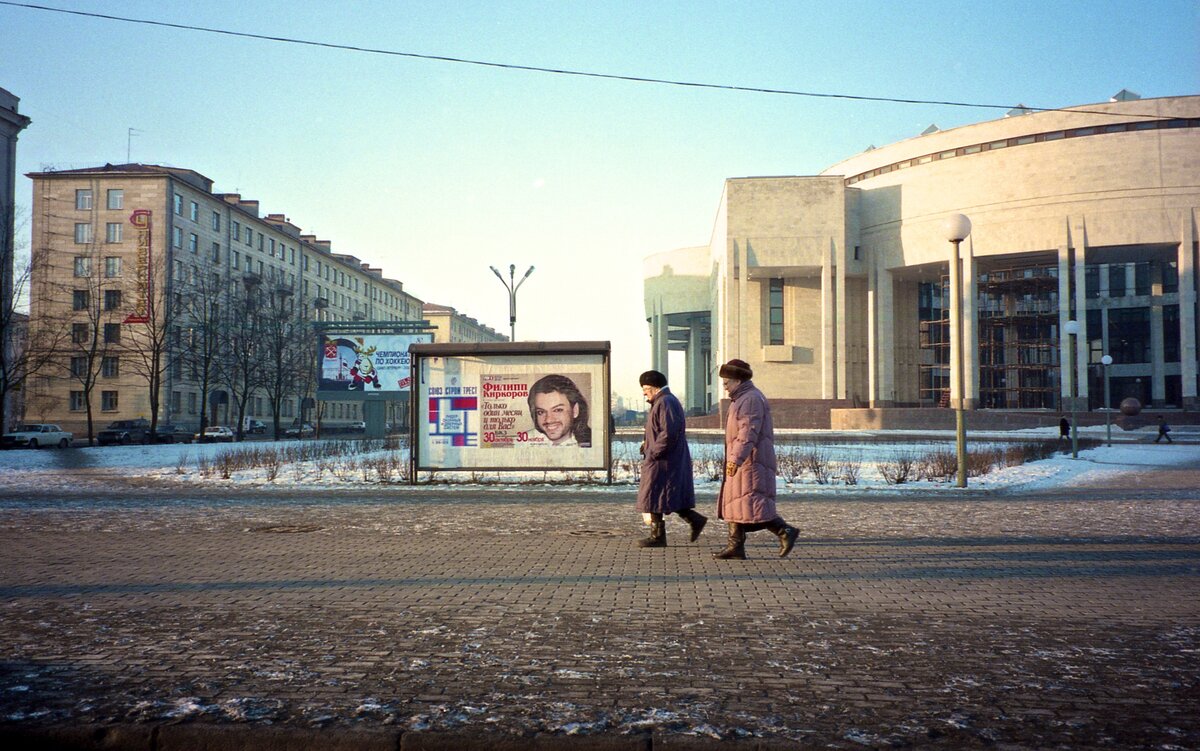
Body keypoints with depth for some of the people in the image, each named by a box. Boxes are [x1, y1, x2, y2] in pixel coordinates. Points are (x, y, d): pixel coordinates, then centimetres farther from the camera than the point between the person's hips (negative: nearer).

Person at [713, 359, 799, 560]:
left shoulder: (751, 399, -13)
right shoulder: (742, 399, 20)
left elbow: (749, 432, -24)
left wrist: (736, 459, -31)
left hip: (751, 461, -11)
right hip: (744, 462, 11)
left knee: (751, 503, -14)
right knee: (734, 503, 8)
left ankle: (785, 531, -11)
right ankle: (736, 546, 7)